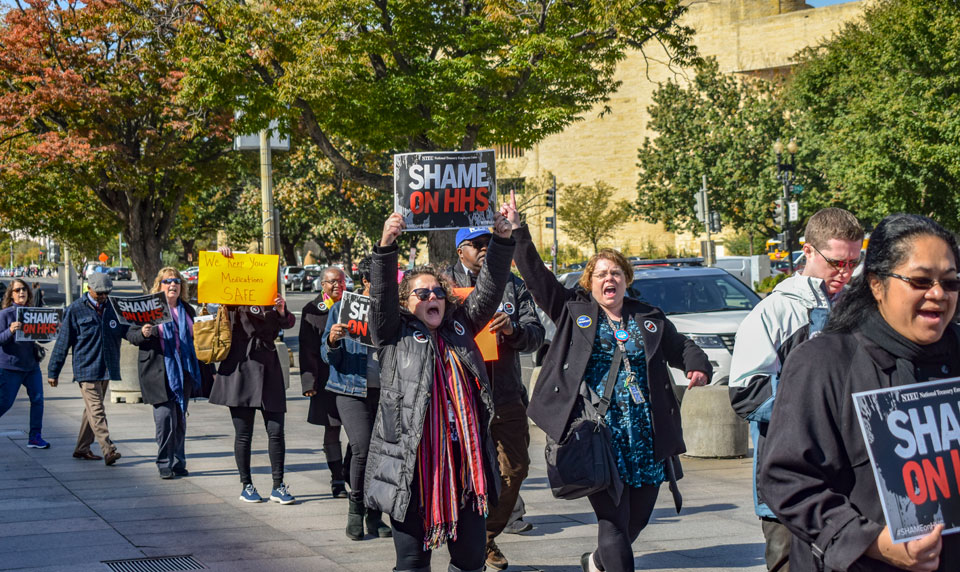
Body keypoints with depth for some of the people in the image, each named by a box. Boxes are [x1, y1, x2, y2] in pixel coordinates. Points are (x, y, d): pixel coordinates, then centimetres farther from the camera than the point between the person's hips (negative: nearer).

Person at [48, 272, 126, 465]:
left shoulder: (113, 308, 9)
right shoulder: (75, 310, -3)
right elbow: (63, 341, 0)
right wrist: (53, 371, 2)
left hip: (106, 370, 5)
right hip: (86, 369, -5)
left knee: (92, 410, 13)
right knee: (96, 411, -11)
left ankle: (82, 448, 23)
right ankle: (108, 451, -18)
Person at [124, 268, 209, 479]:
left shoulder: (187, 310, 14)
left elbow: (195, 340, 22)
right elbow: (130, 334, -2)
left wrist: (205, 371, 17)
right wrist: (143, 333, -23)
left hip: (183, 372, 5)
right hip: (159, 372, -5)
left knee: (180, 418, 8)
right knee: (165, 416, -9)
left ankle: (179, 463, 17)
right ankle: (165, 464, 1)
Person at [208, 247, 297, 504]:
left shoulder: (272, 302, 12)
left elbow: (288, 323, -5)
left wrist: (282, 310, -26)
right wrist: (223, 256, -19)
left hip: (268, 369, 2)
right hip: (240, 368, -2)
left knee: (276, 431, -2)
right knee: (243, 434, 3)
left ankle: (278, 486, 5)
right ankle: (246, 486, 13)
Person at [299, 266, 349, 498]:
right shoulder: (312, 311, 3)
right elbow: (307, 349, -1)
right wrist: (309, 381, -9)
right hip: (328, 380, -2)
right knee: (332, 429, 5)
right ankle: (337, 480, 13)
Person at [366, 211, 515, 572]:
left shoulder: (459, 326, 14)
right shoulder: (396, 333, 4)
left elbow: (488, 291, 5)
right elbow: (382, 294, -10)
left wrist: (502, 242, -8)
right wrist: (386, 246, -25)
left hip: (463, 460, 4)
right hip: (412, 466, -4)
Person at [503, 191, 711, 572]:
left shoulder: (649, 319, 15)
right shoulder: (574, 310, 8)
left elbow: (681, 348, 22)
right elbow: (536, 276, 5)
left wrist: (698, 368, 1)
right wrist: (517, 231, -2)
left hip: (646, 436, 4)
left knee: (637, 517, 12)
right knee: (613, 518, -10)